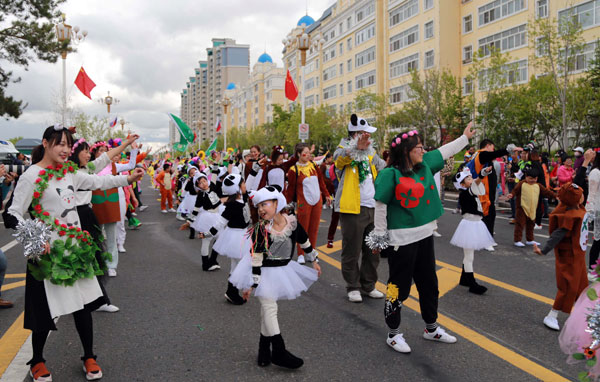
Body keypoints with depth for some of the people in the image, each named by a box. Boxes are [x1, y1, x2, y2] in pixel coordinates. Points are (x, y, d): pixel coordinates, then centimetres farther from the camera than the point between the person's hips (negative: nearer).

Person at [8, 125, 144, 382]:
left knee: (83, 305, 10)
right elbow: (14, 213, -13)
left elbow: (98, 182, 18)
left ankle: (89, 358, 26)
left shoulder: (69, 172, 8)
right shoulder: (31, 176, -12)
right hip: (48, 253, -6)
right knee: (47, 310, 4)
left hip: (76, 249, 6)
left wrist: (128, 179, 9)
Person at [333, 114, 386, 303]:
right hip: (352, 209, -7)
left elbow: (385, 169, 26)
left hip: (372, 209, 7)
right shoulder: (345, 151, -6)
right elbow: (339, 157, -31)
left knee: (372, 251, 13)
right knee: (352, 252, 3)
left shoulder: (370, 153, 17)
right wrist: (357, 147, -52)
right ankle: (353, 287, 18)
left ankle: (368, 285, 28)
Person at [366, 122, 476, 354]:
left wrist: (465, 137, 31)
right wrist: (379, 235, -11)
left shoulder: (424, 166, 6)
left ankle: (431, 328, 36)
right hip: (400, 240, -8)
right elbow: (380, 205, -13)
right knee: (399, 287, 2)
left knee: (429, 284, 19)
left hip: (425, 236, 8)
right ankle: (393, 334, 19)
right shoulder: (390, 173, -16)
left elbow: (444, 152, 22)